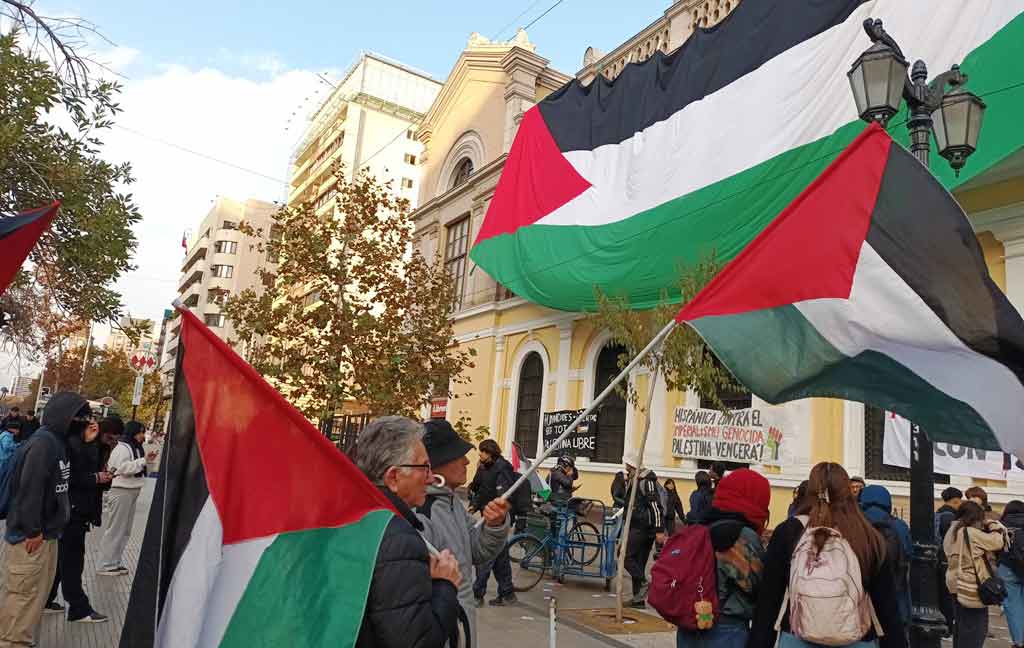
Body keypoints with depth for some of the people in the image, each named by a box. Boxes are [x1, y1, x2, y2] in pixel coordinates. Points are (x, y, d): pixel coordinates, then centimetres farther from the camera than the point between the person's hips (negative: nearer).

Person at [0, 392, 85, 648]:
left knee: (38, 591, 17)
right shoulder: (43, 443, -19)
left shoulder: (57, 442, 10)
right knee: (23, 593, 0)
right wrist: (33, 530, -20)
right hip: (30, 536, -10)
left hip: (46, 533, 10)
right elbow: (30, 489, -22)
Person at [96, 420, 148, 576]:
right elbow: (124, 468, -24)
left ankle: (114, 562, 21)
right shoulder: (121, 448, -12)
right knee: (115, 530, -6)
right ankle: (105, 566, 0)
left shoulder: (136, 448, 17)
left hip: (131, 492, 10)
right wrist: (144, 460, -23)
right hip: (121, 492, -10)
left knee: (125, 530, 13)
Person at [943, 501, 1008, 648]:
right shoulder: (972, 533, -21)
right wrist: (992, 524, 1)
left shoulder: (952, 532, 6)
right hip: (972, 589, -8)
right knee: (974, 631, 3)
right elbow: (998, 542, -13)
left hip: (957, 585, 8)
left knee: (961, 627, 19)